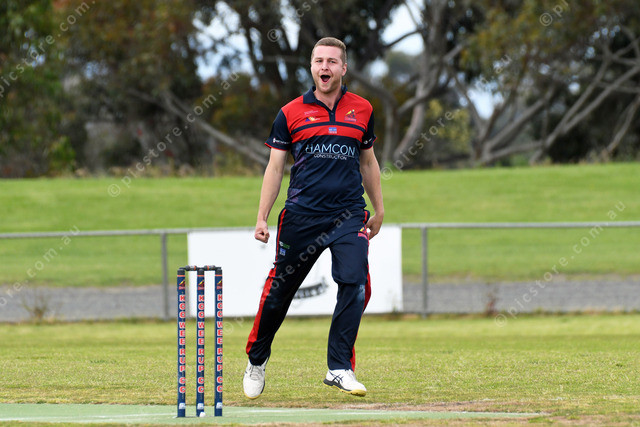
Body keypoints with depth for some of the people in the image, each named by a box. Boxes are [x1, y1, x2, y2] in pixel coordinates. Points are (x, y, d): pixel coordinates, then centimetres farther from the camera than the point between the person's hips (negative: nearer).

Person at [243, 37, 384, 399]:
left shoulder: (362, 110, 10)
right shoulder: (291, 113, 4)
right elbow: (275, 167, 5)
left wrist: (379, 210, 22)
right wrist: (262, 218, -2)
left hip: (349, 214, 1)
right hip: (301, 215, -1)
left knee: (355, 283, -17)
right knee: (280, 290, 4)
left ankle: (340, 368, -11)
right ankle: (257, 359, 26)